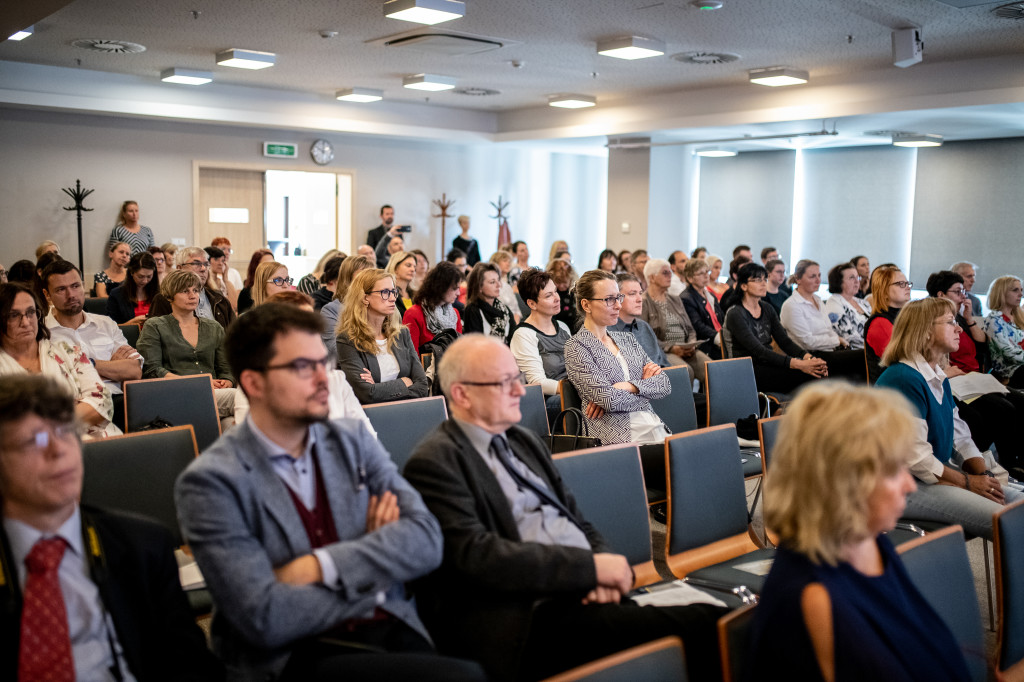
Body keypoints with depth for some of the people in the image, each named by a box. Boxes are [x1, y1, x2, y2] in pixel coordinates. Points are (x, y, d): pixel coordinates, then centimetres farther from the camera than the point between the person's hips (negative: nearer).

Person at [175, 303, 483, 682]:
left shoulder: (353, 440, 9)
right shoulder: (210, 483, -6)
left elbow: (426, 539, -1)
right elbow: (264, 618, -15)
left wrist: (320, 567, -14)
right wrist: (376, 568, -4)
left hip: (391, 632, 6)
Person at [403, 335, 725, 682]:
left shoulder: (526, 441, 20)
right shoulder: (434, 462, -4)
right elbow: (475, 555, -15)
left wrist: (607, 570, -3)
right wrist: (590, 567, -16)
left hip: (587, 590, 8)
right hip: (533, 617, -8)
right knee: (696, 627, -28)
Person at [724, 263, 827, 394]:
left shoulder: (767, 309, 14)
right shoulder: (735, 314, -10)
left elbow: (785, 341, 7)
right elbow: (758, 351, -20)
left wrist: (809, 357, -15)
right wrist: (798, 364, -29)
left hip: (768, 365, 7)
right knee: (806, 374, -26)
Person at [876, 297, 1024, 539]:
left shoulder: (940, 379, 14)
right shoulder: (904, 379, -20)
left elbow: (960, 435, 14)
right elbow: (915, 458, -22)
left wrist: (983, 474, -3)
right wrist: (968, 482, -13)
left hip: (941, 472, 10)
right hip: (906, 487, -10)